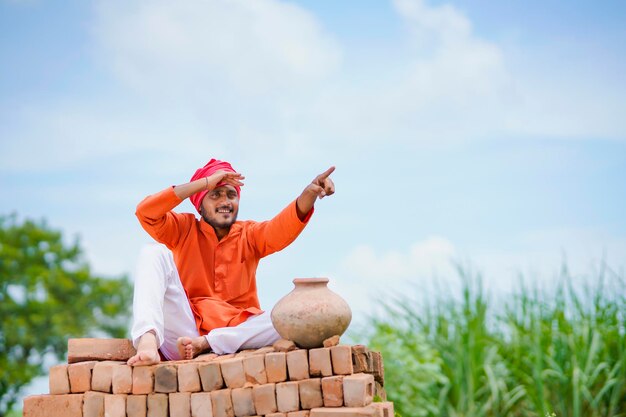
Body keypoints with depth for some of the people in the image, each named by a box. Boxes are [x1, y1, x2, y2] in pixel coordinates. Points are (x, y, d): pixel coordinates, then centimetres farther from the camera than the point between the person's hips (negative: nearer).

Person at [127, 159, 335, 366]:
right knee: (154, 253, -16)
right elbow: (145, 212, -9)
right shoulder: (184, 229, 10)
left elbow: (283, 228, -8)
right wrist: (205, 182, -11)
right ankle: (148, 340, -41)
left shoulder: (249, 234, 14)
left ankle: (202, 344, -28)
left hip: (234, 333, 1)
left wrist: (310, 193, -29)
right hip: (183, 329, -1)